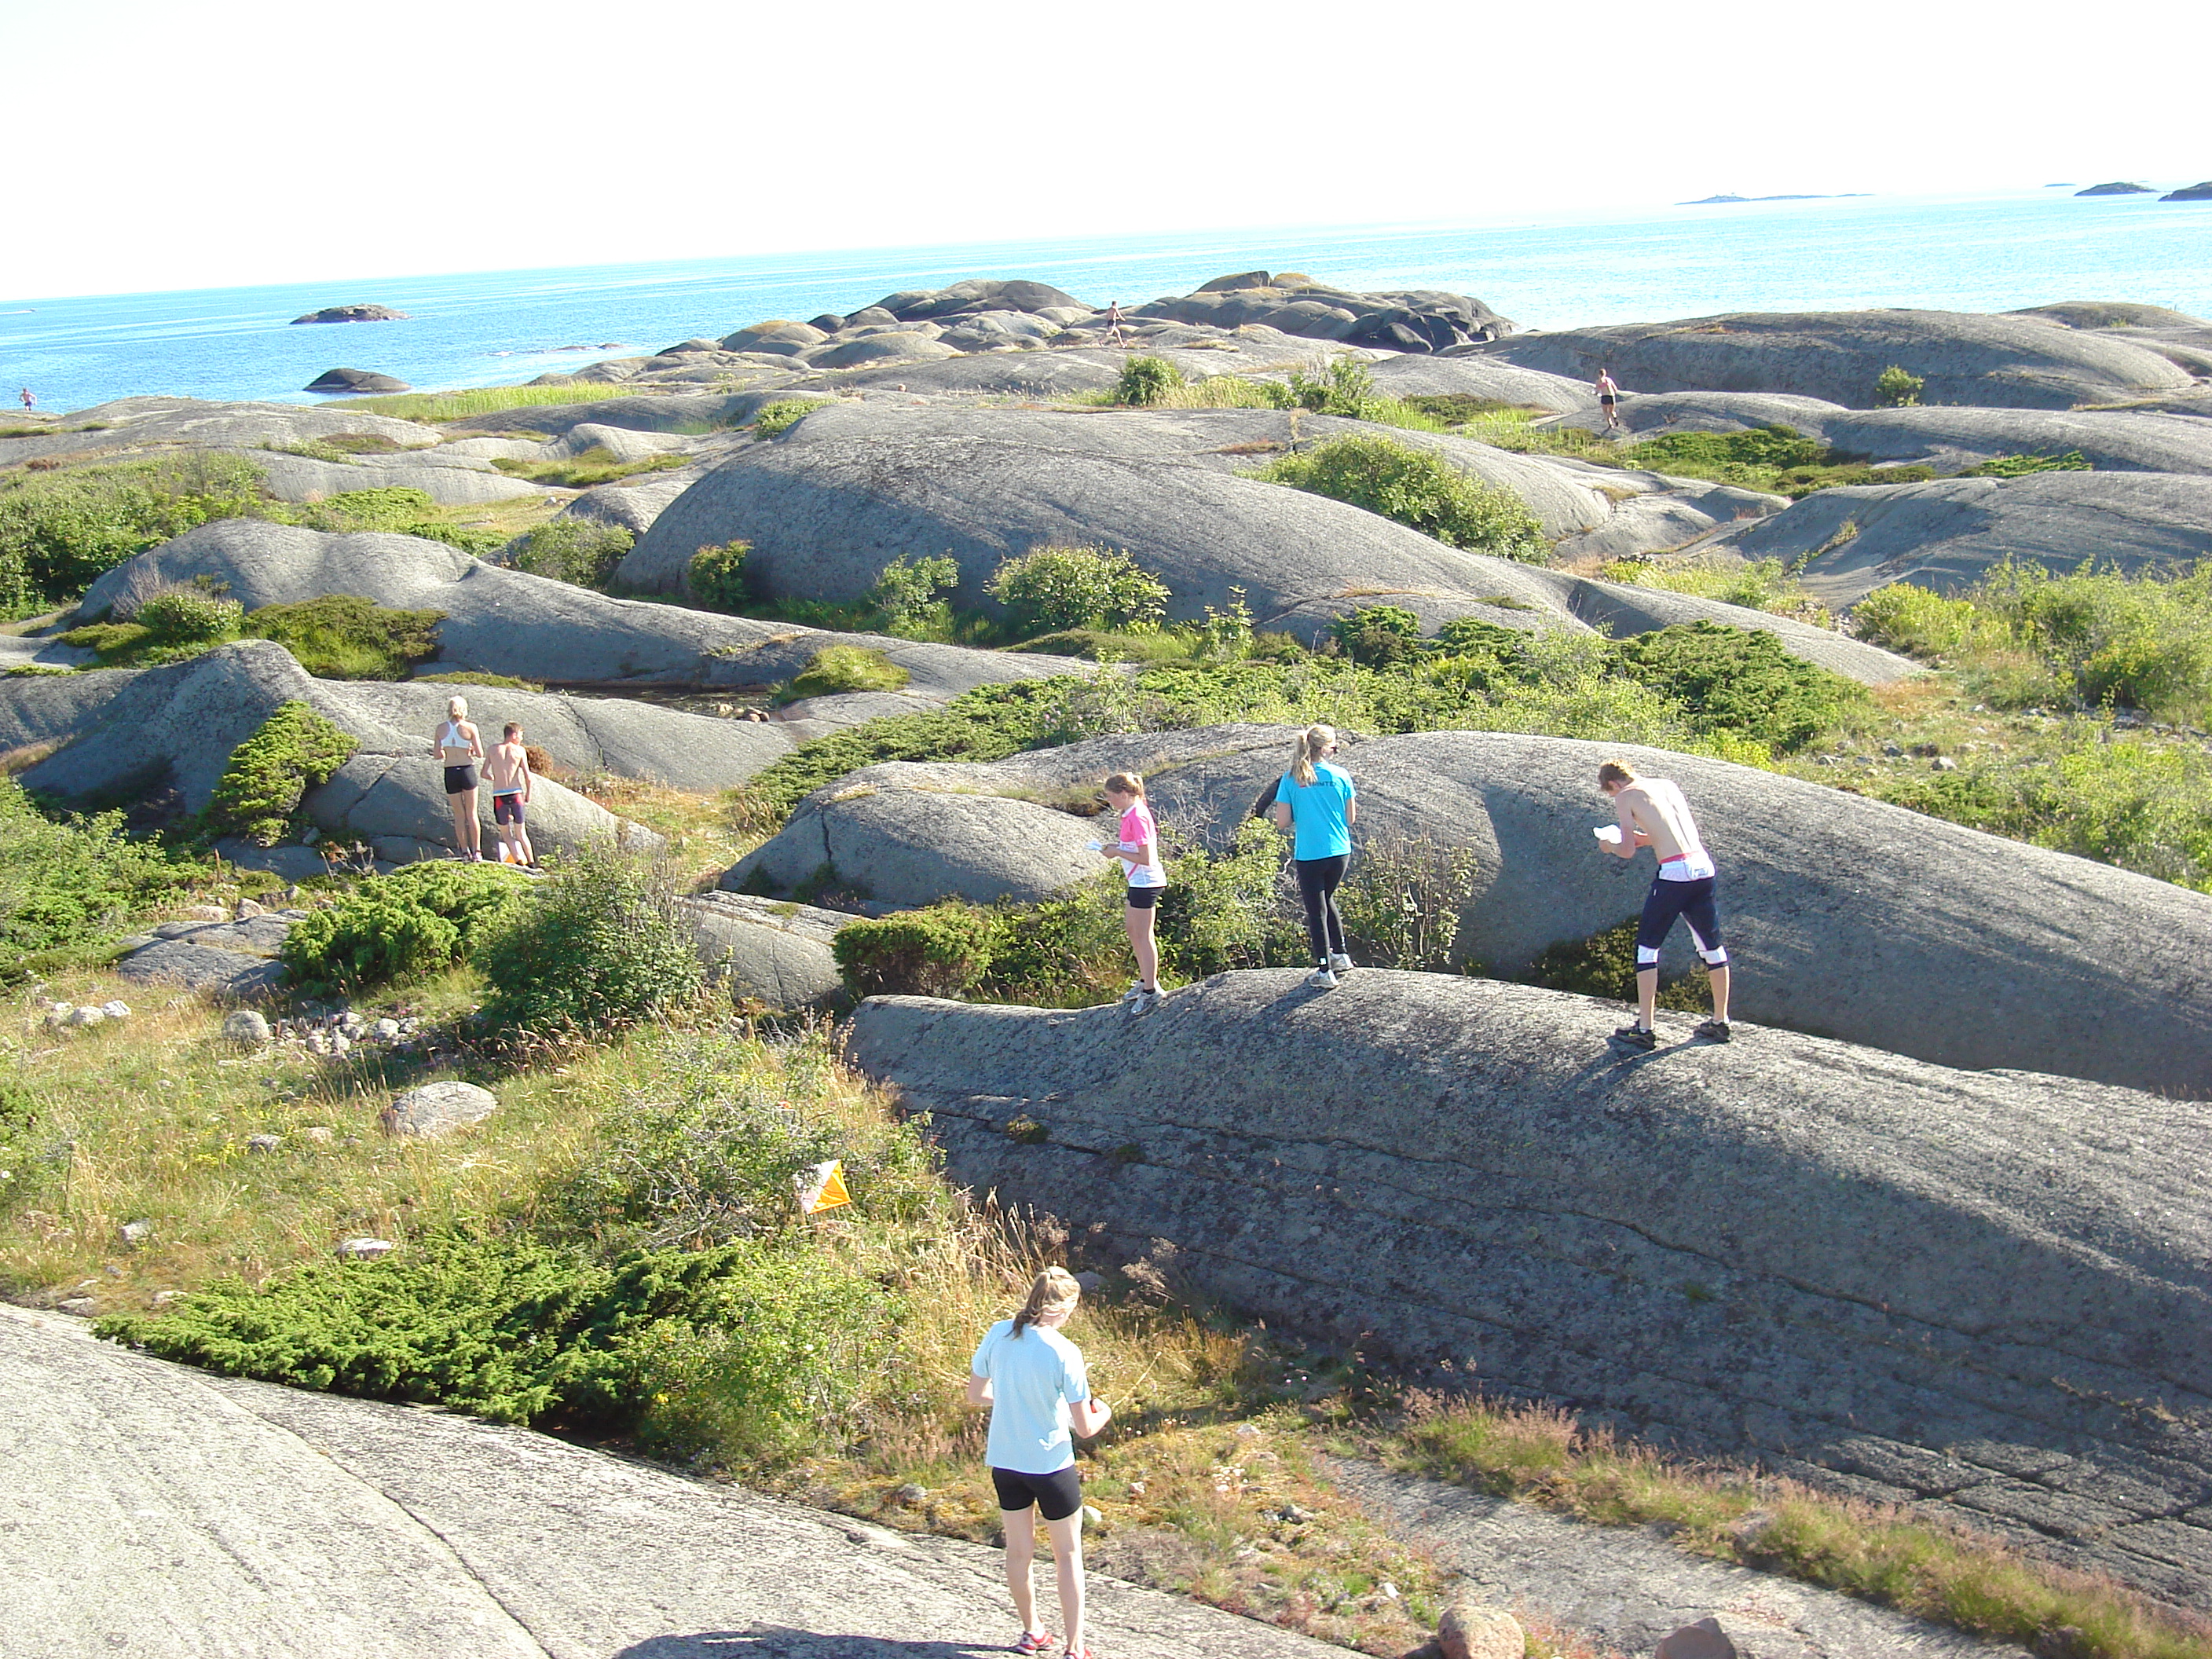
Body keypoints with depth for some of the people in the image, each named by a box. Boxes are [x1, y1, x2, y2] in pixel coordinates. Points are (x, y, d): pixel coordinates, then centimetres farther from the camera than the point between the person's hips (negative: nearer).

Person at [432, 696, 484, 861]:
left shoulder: (441, 729, 0)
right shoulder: (470, 728, -6)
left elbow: (438, 755, 2)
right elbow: (480, 754, -6)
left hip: (450, 773, 2)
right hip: (467, 771, -2)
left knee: (459, 815, 11)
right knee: (471, 814, 7)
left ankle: (464, 851, 12)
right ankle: (476, 851, 3)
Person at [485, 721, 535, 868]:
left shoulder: (493, 750, 5)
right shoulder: (520, 750, 1)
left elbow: (484, 774, 6)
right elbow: (527, 777, -2)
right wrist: (528, 795, 11)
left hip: (499, 796, 0)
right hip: (516, 794, 0)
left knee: (506, 834, 10)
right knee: (521, 833, 15)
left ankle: (520, 862, -6)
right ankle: (532, 864, 17)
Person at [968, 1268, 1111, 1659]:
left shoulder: (998, 1334, -7)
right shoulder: (1065, 1352, -19)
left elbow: (975, 1396, 5)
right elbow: (1084, 1428, -15)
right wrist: (1103, 1413, 7)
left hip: (1004, 1463, 4)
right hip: (1051, 1464, -4)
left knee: (1018, 1551, 19)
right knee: (1068, 1554, 12)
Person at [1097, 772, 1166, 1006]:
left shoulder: (1137, 817, -22)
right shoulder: (1132, 813, 9)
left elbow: (1145, 858, -25)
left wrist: (1117, 853, -15)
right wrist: (1116, 846, 6)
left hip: (1144, 882, -11)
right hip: (1139, 881, 11)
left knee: (1143, 935, -2)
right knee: (1131, 928, 20)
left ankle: (1150, 990, 6)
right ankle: (1145, 980, 32)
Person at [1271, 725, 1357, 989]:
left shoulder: (1291, 780, -7)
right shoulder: (1340, 776, -4)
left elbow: (1282, 822, -6)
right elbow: (1351, 819, 1)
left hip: (1308, 855, -2)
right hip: (1339, 851, 2)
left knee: (1316, 910, 6)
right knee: (1326, 899, 25)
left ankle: (1325, 971, 9)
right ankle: (1340, 955, 27)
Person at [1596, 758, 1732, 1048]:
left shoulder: (1625, 796, 3)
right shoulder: (1668, 785, 20)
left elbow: (1627, 852, -2)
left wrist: (1609, 845, 18)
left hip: (1673, 872, -6)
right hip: (1703, 864, 6)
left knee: (1647, 947, 5)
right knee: (1711, 945, 18)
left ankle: (1644, 1030, 4)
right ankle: (1720, 1022, 27)